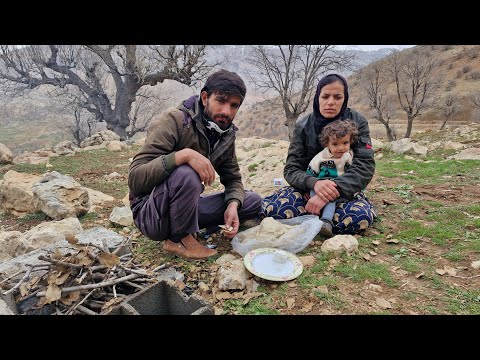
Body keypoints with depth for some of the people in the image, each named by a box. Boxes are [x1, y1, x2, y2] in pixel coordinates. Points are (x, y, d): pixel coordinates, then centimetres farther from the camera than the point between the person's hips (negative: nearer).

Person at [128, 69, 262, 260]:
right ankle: (180, 239, -12)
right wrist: (184, 155, -40)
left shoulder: (226, 135, -1)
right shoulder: (173, 121, -21)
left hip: (184, 208, 6)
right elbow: (135, 179, -28)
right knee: (185, 174, -36)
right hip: (150, 213, -6)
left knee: (253, 201, 0)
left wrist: (233, 205, -15)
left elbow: (233, 178, 6)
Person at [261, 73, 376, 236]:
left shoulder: (357, 123, -7)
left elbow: (365, 165, -18)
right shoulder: (303, 125, -6)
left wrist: (333, 191, -33)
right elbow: (291, 169, -10)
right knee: (270, 208, -29)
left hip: (344, 189, 1)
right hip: (309, 188, 0)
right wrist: (314, 183, -33)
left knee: (359, 217, -35)